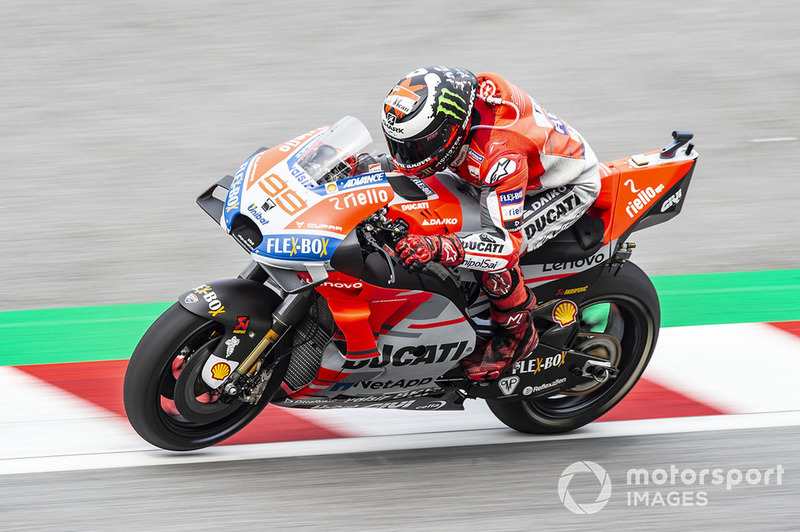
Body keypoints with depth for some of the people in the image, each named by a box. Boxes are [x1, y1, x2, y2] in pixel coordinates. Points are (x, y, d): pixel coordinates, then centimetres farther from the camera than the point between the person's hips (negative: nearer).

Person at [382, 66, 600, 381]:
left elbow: (506, 244, -45)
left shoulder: (498, 152, -43)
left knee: (495, 259, -28)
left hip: (570, 187, -9)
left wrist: (436, 248, -56)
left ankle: (518, 334, -2)